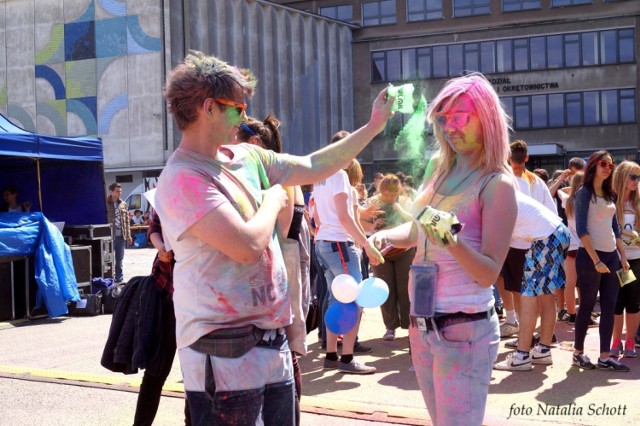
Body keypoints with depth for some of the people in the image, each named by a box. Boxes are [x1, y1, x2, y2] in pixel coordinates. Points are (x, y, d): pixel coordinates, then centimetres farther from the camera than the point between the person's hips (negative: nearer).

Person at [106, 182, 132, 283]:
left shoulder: (123, 205, 11)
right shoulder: (106, 204, -6)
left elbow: (127, 221, 14)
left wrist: (128, 235, 10)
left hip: (121, 236, 5)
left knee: (119, 259, 12)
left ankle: (119, 279, 19)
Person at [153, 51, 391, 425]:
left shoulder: (246, 157, 8)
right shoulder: (184, 179, -18)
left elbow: (312, 168, 18)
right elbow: (247, 246, -26)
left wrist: (373, 127, 17)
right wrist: (273, 200, -7)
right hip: (226, 355, -8)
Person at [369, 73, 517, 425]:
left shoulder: (497, 184, -13)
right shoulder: (437, 169, 8)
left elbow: (489, 273, -17)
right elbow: (415, 232, 19)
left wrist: (452, 241, -34)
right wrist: (385, 235, -2)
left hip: (465, 330, -7)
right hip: (422, 324, 7)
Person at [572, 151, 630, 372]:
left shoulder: (609, 194, 14)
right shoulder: (584, 193, -7)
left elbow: (614, 228, 18)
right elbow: (581, 230, -13)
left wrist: (623, 256, 10)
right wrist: (596, 260, -18)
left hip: (611, 255, 7)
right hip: (590, 255, -6)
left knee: (609, 307, 3)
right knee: (587, 306, 0)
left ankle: (605, 357, 7)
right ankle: (578, 353, 12)